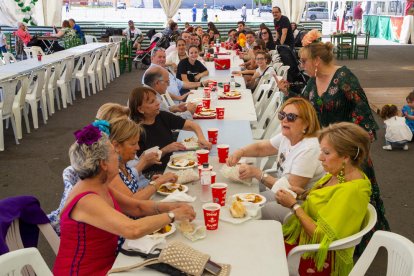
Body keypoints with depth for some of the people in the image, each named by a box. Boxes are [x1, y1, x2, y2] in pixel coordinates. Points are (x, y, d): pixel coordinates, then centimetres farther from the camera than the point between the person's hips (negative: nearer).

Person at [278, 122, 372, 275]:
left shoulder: (351, 191, -26)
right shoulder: (340, 174, 1)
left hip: (317, 256, -8)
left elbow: (321, 235, -25)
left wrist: (294, 205, -17)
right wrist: (300, 195, -3)